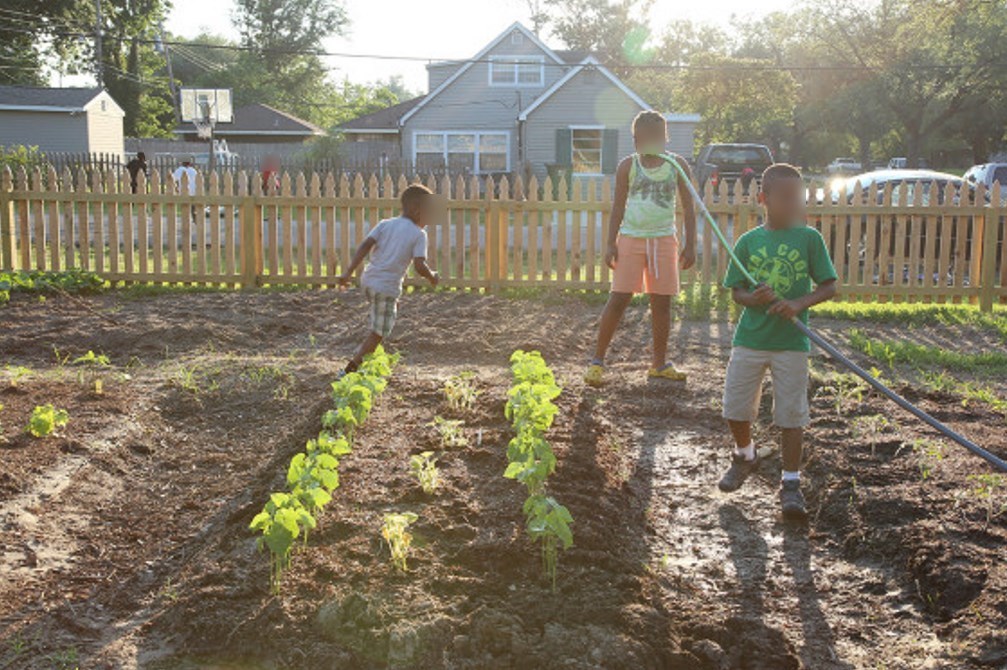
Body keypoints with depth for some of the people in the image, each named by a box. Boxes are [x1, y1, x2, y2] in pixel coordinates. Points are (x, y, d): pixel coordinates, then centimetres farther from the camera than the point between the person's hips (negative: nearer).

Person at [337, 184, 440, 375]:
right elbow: (420, 267, -15)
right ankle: (350, 369, 0)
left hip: (369, 280, 7)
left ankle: (363, 352, 32)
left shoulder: (385, 224, 9)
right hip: (387, 287, -7)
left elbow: (365, 246, -2)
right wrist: (432, 277, 5)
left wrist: (349, 272, -4)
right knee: (379, 333, 5)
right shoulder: (419, 234, -5)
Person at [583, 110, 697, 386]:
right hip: (631, 238, -1)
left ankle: (659, 363, 17)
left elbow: (688, 208, 7)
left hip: (664, 239, 2)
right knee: (619, 298, -5)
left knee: (662, 302, 5)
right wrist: (611, 244, -3)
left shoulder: (678, 166, 4)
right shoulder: (628, 166, 2)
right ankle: (597, 361, 1)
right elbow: (618, 206, 4)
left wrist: (690, 244, 1)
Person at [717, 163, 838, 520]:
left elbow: (829, 286, -1)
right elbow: (736, 290, 4)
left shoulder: (810, 239, -3)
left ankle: (791, 482, 16)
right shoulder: (748, 241, 1)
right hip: (749, 339, 2)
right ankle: (745, 455, 39)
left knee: (791, 415, 2)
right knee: (736, 408, 11)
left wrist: (799, 304, -18)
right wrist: (752, 298, -18)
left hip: (792, 342, -2)